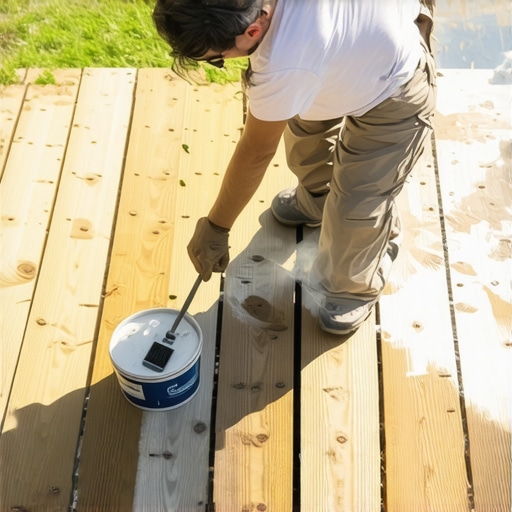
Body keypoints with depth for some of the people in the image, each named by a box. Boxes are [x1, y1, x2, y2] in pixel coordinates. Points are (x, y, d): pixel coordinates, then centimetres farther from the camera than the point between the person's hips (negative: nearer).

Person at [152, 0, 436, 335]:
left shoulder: (286, 64, -42)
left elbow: (256, 153, -29)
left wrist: (214, 226, -15)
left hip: (395, 96, -8)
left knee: (355, 206, -4)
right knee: (304, 128, 26)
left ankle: (357, 287, 26)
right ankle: (316, 200, 55)